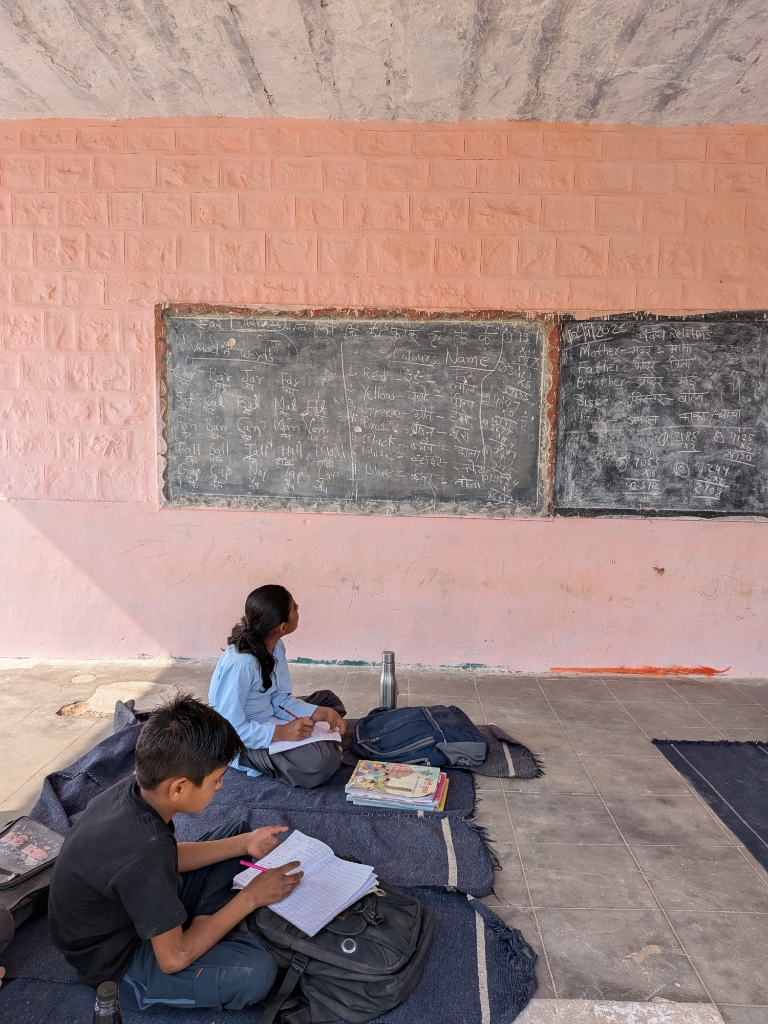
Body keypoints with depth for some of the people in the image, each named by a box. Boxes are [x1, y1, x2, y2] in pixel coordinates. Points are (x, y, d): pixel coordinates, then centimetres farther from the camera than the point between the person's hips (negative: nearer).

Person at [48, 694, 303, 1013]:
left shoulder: (134, 789, -16)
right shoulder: (143, 850, -39)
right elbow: (174, 958, -26)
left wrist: (244, 844, -1)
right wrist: (251, 897, -18)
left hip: (126, 911, 8)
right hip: (115, 961, -8)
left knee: (236, 831, 7)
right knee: (257, 971, -26)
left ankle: (205, 931, 1)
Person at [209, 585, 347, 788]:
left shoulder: (276, 647, -5)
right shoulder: (239, 664, -32)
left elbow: (281, 699, -1)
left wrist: (322, 713, -13)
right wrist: (281, 732, -34)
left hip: (269, 719, 9)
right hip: (242, 741, -9)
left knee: (328, 700, 15)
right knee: (323, 760, -27)